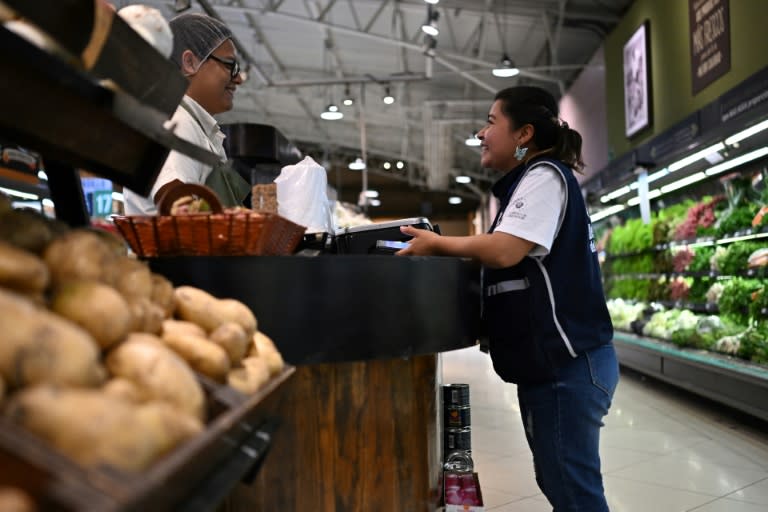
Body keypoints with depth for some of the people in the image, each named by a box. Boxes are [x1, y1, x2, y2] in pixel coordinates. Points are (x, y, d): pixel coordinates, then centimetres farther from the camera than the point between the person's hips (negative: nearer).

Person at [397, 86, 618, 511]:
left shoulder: (545, 174, -10)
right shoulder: (528, 182, 20)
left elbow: (504, 251, -24)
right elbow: (508, 260, 19)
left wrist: (435, 244, -10)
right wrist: (443, 250, 9)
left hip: (566, 364, -10)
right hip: (549, 362, 10)